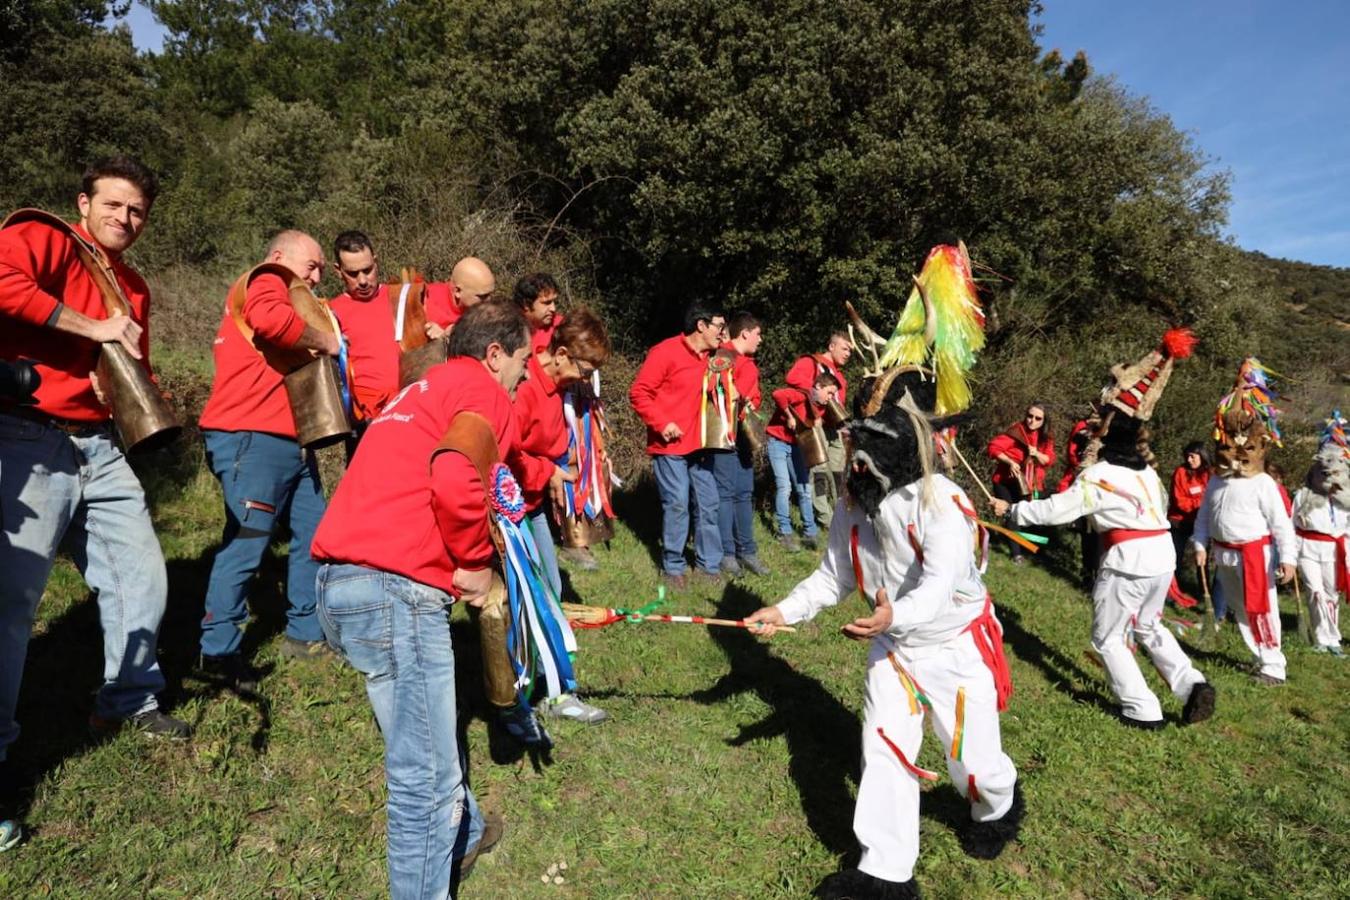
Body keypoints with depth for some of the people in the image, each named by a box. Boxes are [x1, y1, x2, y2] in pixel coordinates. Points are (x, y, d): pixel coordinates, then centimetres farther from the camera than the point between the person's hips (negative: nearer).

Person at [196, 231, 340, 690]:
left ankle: (305, 633, 22)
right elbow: (269, 319, -27)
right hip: (252, 439, -10)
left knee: (314, 533, 11)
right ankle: (219, 650, 4)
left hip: (289, 443, 10)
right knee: (245, 544, -7)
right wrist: (324, 342, -13)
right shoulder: (266, 280, -2)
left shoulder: (285, 294, 28)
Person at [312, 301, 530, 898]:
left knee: (430, 734, 28)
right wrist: (476, 564, -7)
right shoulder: (483, 390, -4)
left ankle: (462, 834, 47)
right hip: (394, 586, -10)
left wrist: (462, 565, 16)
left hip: (343, 578, 10)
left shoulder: (426, 390, 25)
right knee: (428, 777, -1)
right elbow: (455, 483, -22)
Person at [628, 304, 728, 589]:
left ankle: (709, 564, 21)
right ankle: (673, 567, 10)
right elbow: (638, 393, -13)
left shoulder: (709, 358, 12)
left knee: (708, 503, 9)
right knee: (677, 504, -5)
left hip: (700, 444, 7)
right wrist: (662, 423, -19)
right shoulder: (665, 352, -11)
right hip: (670, 445, -7)